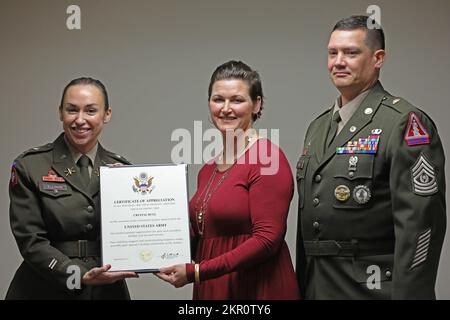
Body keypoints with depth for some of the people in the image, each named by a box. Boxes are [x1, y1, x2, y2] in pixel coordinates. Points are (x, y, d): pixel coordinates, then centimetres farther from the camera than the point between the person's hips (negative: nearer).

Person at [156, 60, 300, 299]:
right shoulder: (208, 170, 11)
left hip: (257, 289, -7)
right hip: (209, 289, 7)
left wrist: (196, 272, -19)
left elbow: (267, 239, -18)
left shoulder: (268, 158, -11)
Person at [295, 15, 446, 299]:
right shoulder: (318, 127, 14)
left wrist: (408, 293, -21)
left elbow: (419, 222, -17)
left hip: (372, 286, -7)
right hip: (316, 285, 7)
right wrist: (301, 284, 15)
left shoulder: (405, 122, -11)